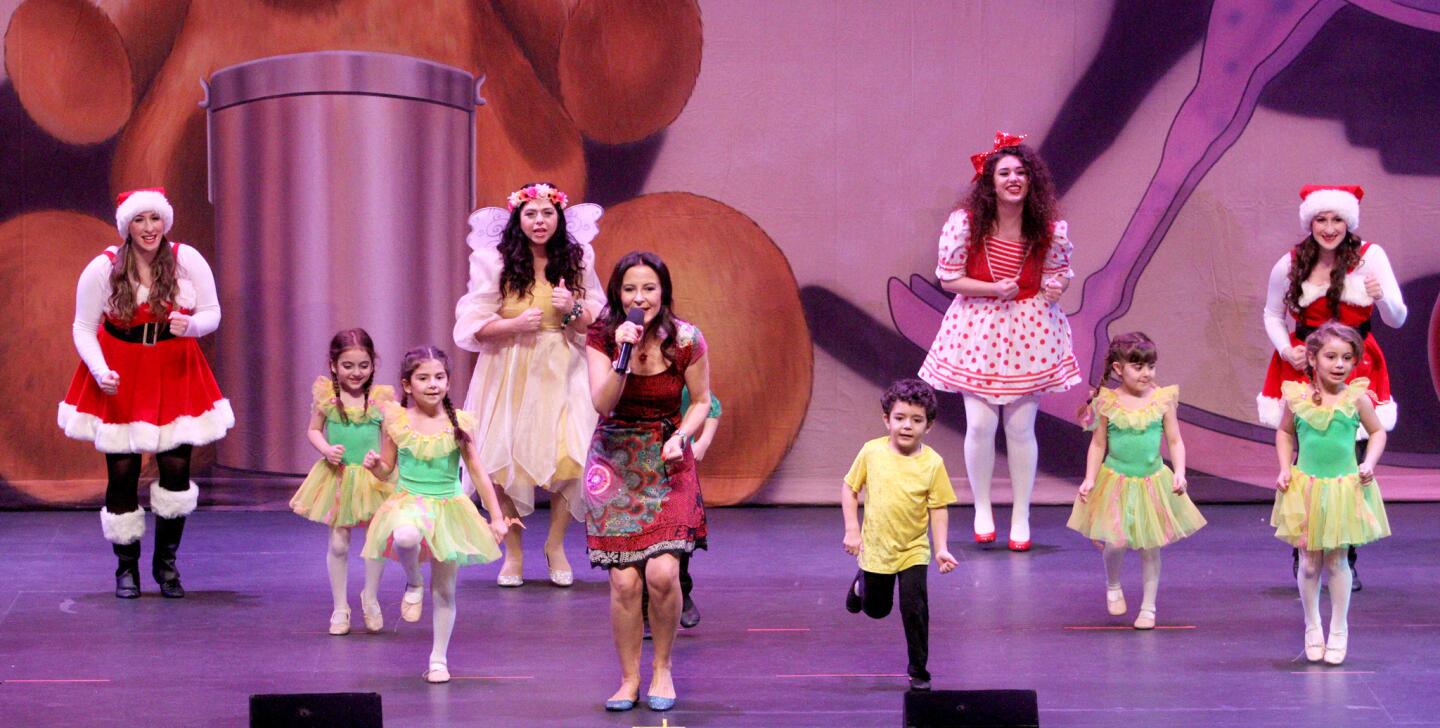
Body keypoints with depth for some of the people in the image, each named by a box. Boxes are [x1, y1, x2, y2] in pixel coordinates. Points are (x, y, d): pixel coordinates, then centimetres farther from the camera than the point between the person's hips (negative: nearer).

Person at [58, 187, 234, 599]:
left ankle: (166, 562, 18)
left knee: (176, 469, -3)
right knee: (122, 473, 0)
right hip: (120, 379, -1)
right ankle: (126, 568, 16)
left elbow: (212, 314, 2)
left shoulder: (187, 261, -6)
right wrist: (100, 371, -19)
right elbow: (84, 328, -3)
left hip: (175, 374, 1)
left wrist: (191, 324, -22)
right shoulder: (103, 269, -9)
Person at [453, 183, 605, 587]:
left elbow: (598, 322, 6)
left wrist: (573, 310, -15)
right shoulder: (494, 262, -6)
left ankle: (556, 545, 13)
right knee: (506, 462, 1)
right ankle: (513, 553, 18)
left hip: (562, 375, 1)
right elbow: (473, 325, -6)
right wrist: (516, 324, -21)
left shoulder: (577, 260, 2)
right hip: (510, 376, -1)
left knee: (569, 460, -9)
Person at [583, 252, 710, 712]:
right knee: (625, 581, -7)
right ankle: (629, 679, 11)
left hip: (667, 463, -1)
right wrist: (624, 355, -27)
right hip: (615, 462, 1)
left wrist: (681, 438, -12)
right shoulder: (602, 338, -5)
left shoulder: (687, 341, -7)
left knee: (662, 572, -16)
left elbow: (701, 401, 5)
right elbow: (602, 403, -16)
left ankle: (663, 669, 7)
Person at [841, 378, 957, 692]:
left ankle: (919, 671, 4)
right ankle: (862, 584, 54)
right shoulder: (872, 452, -11)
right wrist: (852, 530, -6)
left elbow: (938, 509, -8)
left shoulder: (932, 463, -13)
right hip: (876, 548, 1)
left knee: (914, 608, -12)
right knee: (876, 609, 19)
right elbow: (849, 488, 0)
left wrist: (941, 548, -15)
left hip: (913, 551, -1)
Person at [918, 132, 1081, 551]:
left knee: (1021, 427, 3)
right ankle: (982, 510, 19)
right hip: (978, 328, -1)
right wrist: (994, 289, -18)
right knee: (980, 424, -2)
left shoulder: (1050, 229, -8)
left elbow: (1060, 272, 8)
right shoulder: (964, 223, -12)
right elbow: (948, 279, -6)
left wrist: (1056, 287, -14)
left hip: (1029, 331, 1)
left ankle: (1020, 517, 16)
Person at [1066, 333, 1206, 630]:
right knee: (1115, 542, -9)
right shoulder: (1107, 402, -6)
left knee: (1150, 547, 6)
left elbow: (1175, 441, 0)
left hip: (1153, 482, 1)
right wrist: (1090, 479, -6)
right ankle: (1113, 587, 23)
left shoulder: (1163, 399, -5)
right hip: (1116, 482, -1)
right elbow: (1098, 445, 2)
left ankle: (1148, 607, 20)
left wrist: (1179, 473, -14)